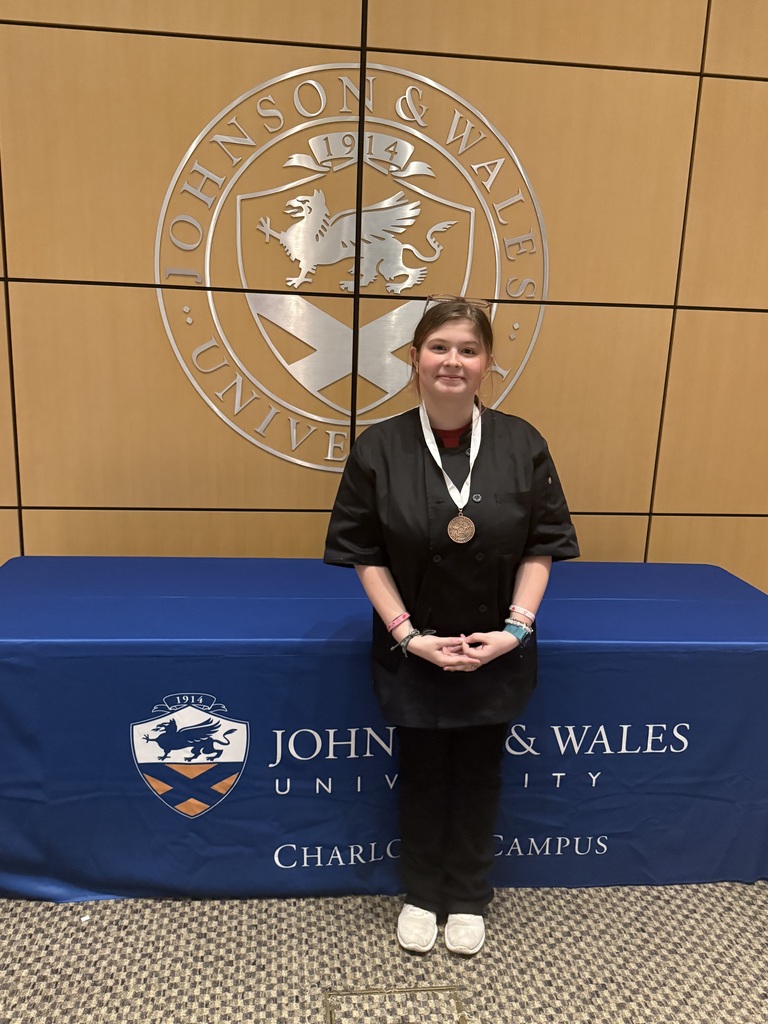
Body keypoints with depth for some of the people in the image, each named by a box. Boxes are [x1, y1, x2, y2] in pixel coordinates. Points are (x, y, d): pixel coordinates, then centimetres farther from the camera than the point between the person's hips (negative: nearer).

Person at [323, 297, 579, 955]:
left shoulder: (522, 445, -9)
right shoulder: (380, 448, -11)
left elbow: (541, 547, -5)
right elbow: (366, 555, -8)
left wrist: (516, 628, -14)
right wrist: (409, 634, -16)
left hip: (498, 651, 1)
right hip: (412, 650, 0)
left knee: (478, 776, 17)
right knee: (422, 775, 17)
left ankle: (468, 899, 42)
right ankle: (422, 895, 43)